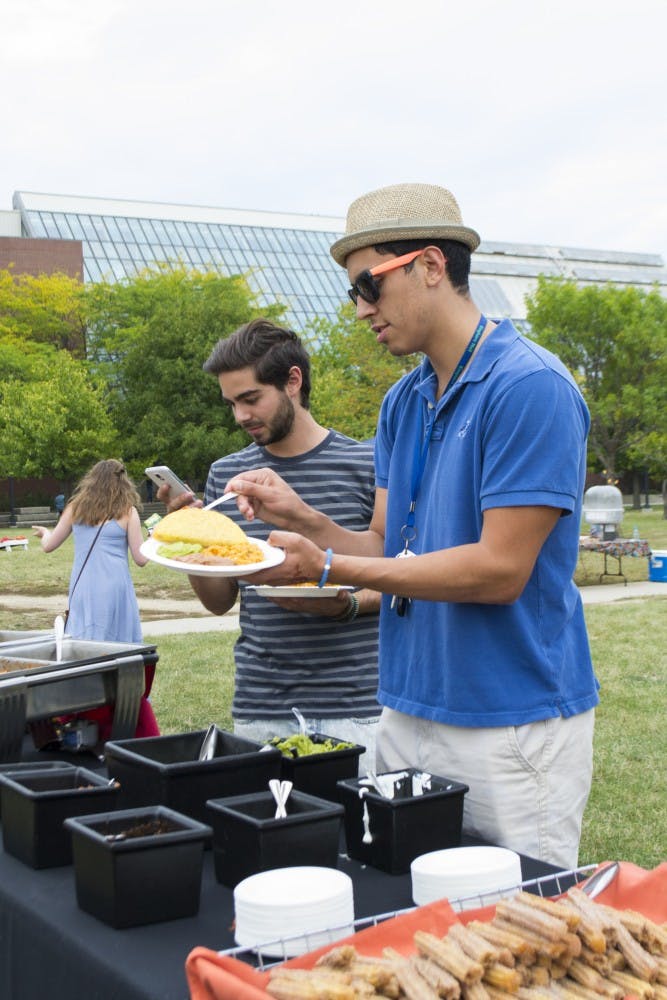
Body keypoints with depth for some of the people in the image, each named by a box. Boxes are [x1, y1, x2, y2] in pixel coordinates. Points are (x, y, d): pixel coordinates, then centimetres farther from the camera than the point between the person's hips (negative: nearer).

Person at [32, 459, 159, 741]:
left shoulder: (76, 508, 11)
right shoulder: (127, 511, 3)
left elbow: (49, 546, 18)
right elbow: (140, 559, 3)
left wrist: (45, 533, 40)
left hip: (82, 589, 2)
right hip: (114, 590, -2)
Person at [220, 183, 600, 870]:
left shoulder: (529, 386, -15)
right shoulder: (402, 402, 11)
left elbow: (500, 569, -19)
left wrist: (326, 568, -17)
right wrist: (301, 520, -7)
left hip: (511, 728, -7)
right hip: (407, 713, 7)